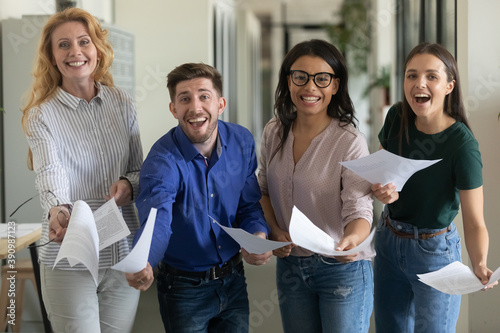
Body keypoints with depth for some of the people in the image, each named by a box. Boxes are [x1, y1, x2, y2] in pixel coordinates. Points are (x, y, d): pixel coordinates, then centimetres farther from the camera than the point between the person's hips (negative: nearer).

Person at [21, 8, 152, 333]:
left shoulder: (122, 104, 6)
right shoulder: (42, 115, -4)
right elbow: (50, 173, -22)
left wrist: (129, 184, -10)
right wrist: (58, 211, -43)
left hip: (123, 253, 3)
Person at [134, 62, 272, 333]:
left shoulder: (242, 141, -6)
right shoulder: (163, 162, -23)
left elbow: (249, 205, 3)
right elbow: (157, 224, -38)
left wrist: (258, 238, -19)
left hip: (233, 280, 4)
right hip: (184, 288, -4)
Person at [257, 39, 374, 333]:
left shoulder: (350, 142, -15)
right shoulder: (274, 132, 1)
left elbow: (359, 210, -19)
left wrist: (352, 239, -40)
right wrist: (274, 230, -4)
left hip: (342, 269, -5)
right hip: (290, 263, 5)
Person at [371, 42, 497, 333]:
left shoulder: (462, 144, -24)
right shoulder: (397, 118, -9)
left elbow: (475, 222, -23)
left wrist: (480, 265, -42)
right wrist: (382, 191, -17)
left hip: (434, 252, -5)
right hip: (389, 242, 5)